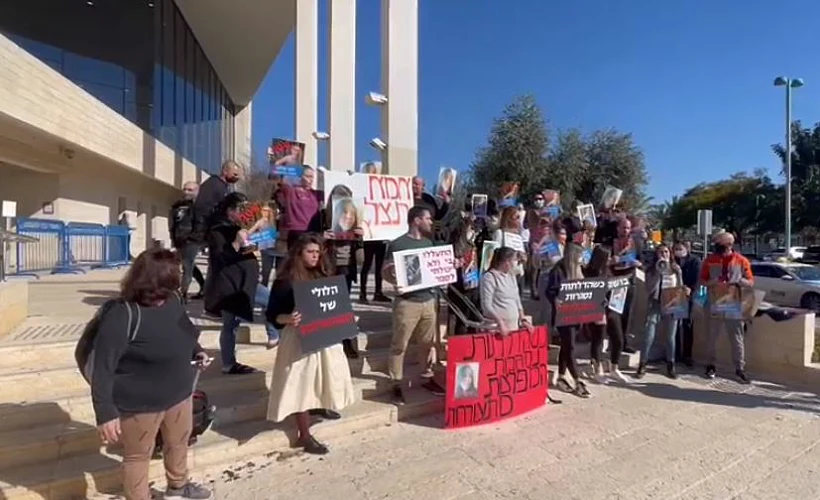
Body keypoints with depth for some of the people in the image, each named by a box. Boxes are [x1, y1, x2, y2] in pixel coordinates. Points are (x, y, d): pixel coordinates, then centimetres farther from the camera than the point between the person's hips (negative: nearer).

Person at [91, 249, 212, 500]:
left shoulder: (171, 299, -5)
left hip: (178, 394, 8)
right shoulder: (122, 316, -27)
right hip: (140, 404, -8)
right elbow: (103, 368, -23)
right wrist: (106, 413, -22)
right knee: (138, 456, 17)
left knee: (178, 442, 27)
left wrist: (197, 350, -3)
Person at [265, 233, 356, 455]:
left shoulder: (323, 275, 5)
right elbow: (271, 314, -13)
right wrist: (287, 319, -31)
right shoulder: (285, 281, -13)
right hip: (300, 339, -6)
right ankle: (304, 435, 16)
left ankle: (320, 404, 49)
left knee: (325, 375, 21)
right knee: (302, 383, 2)